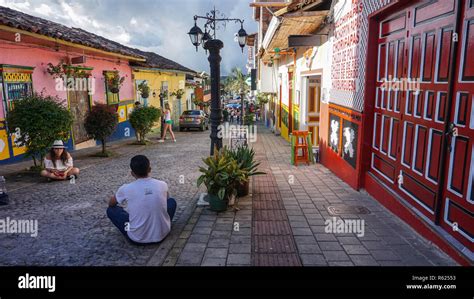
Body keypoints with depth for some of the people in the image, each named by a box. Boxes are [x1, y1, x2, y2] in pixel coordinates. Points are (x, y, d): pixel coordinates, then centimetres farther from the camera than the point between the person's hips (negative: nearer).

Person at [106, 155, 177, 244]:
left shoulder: (126, 189, -11)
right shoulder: (162, 185, -6)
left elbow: (111, 203, 12)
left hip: (137, 239, -1)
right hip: (161, 235, 2)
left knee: (111, 210, 17)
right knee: (172, 201, 24)